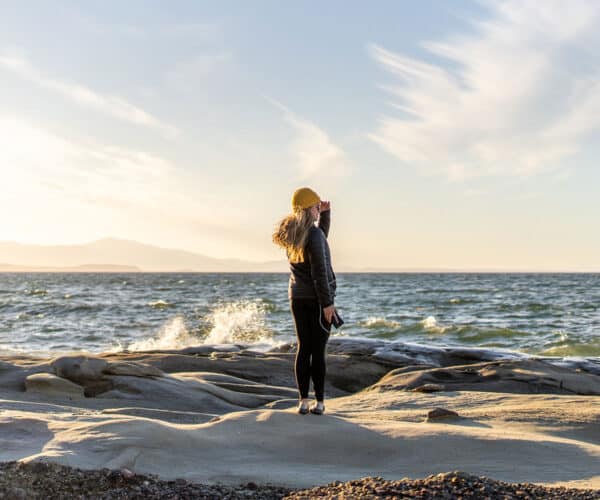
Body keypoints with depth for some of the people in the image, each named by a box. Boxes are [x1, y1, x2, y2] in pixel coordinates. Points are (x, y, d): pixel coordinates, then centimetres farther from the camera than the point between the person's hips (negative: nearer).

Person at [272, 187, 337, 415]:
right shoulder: (313, 234, -16)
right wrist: (327, 302, -15)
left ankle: (304, 401, 6)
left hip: (298, 297, 7)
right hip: (317, 297, -7)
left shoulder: (293, 235, 9)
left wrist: (324, 214, 16)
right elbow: (319, 272, -18)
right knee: (318, 351, -2)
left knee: (303, 349, 8)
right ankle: (319, 402, 2)